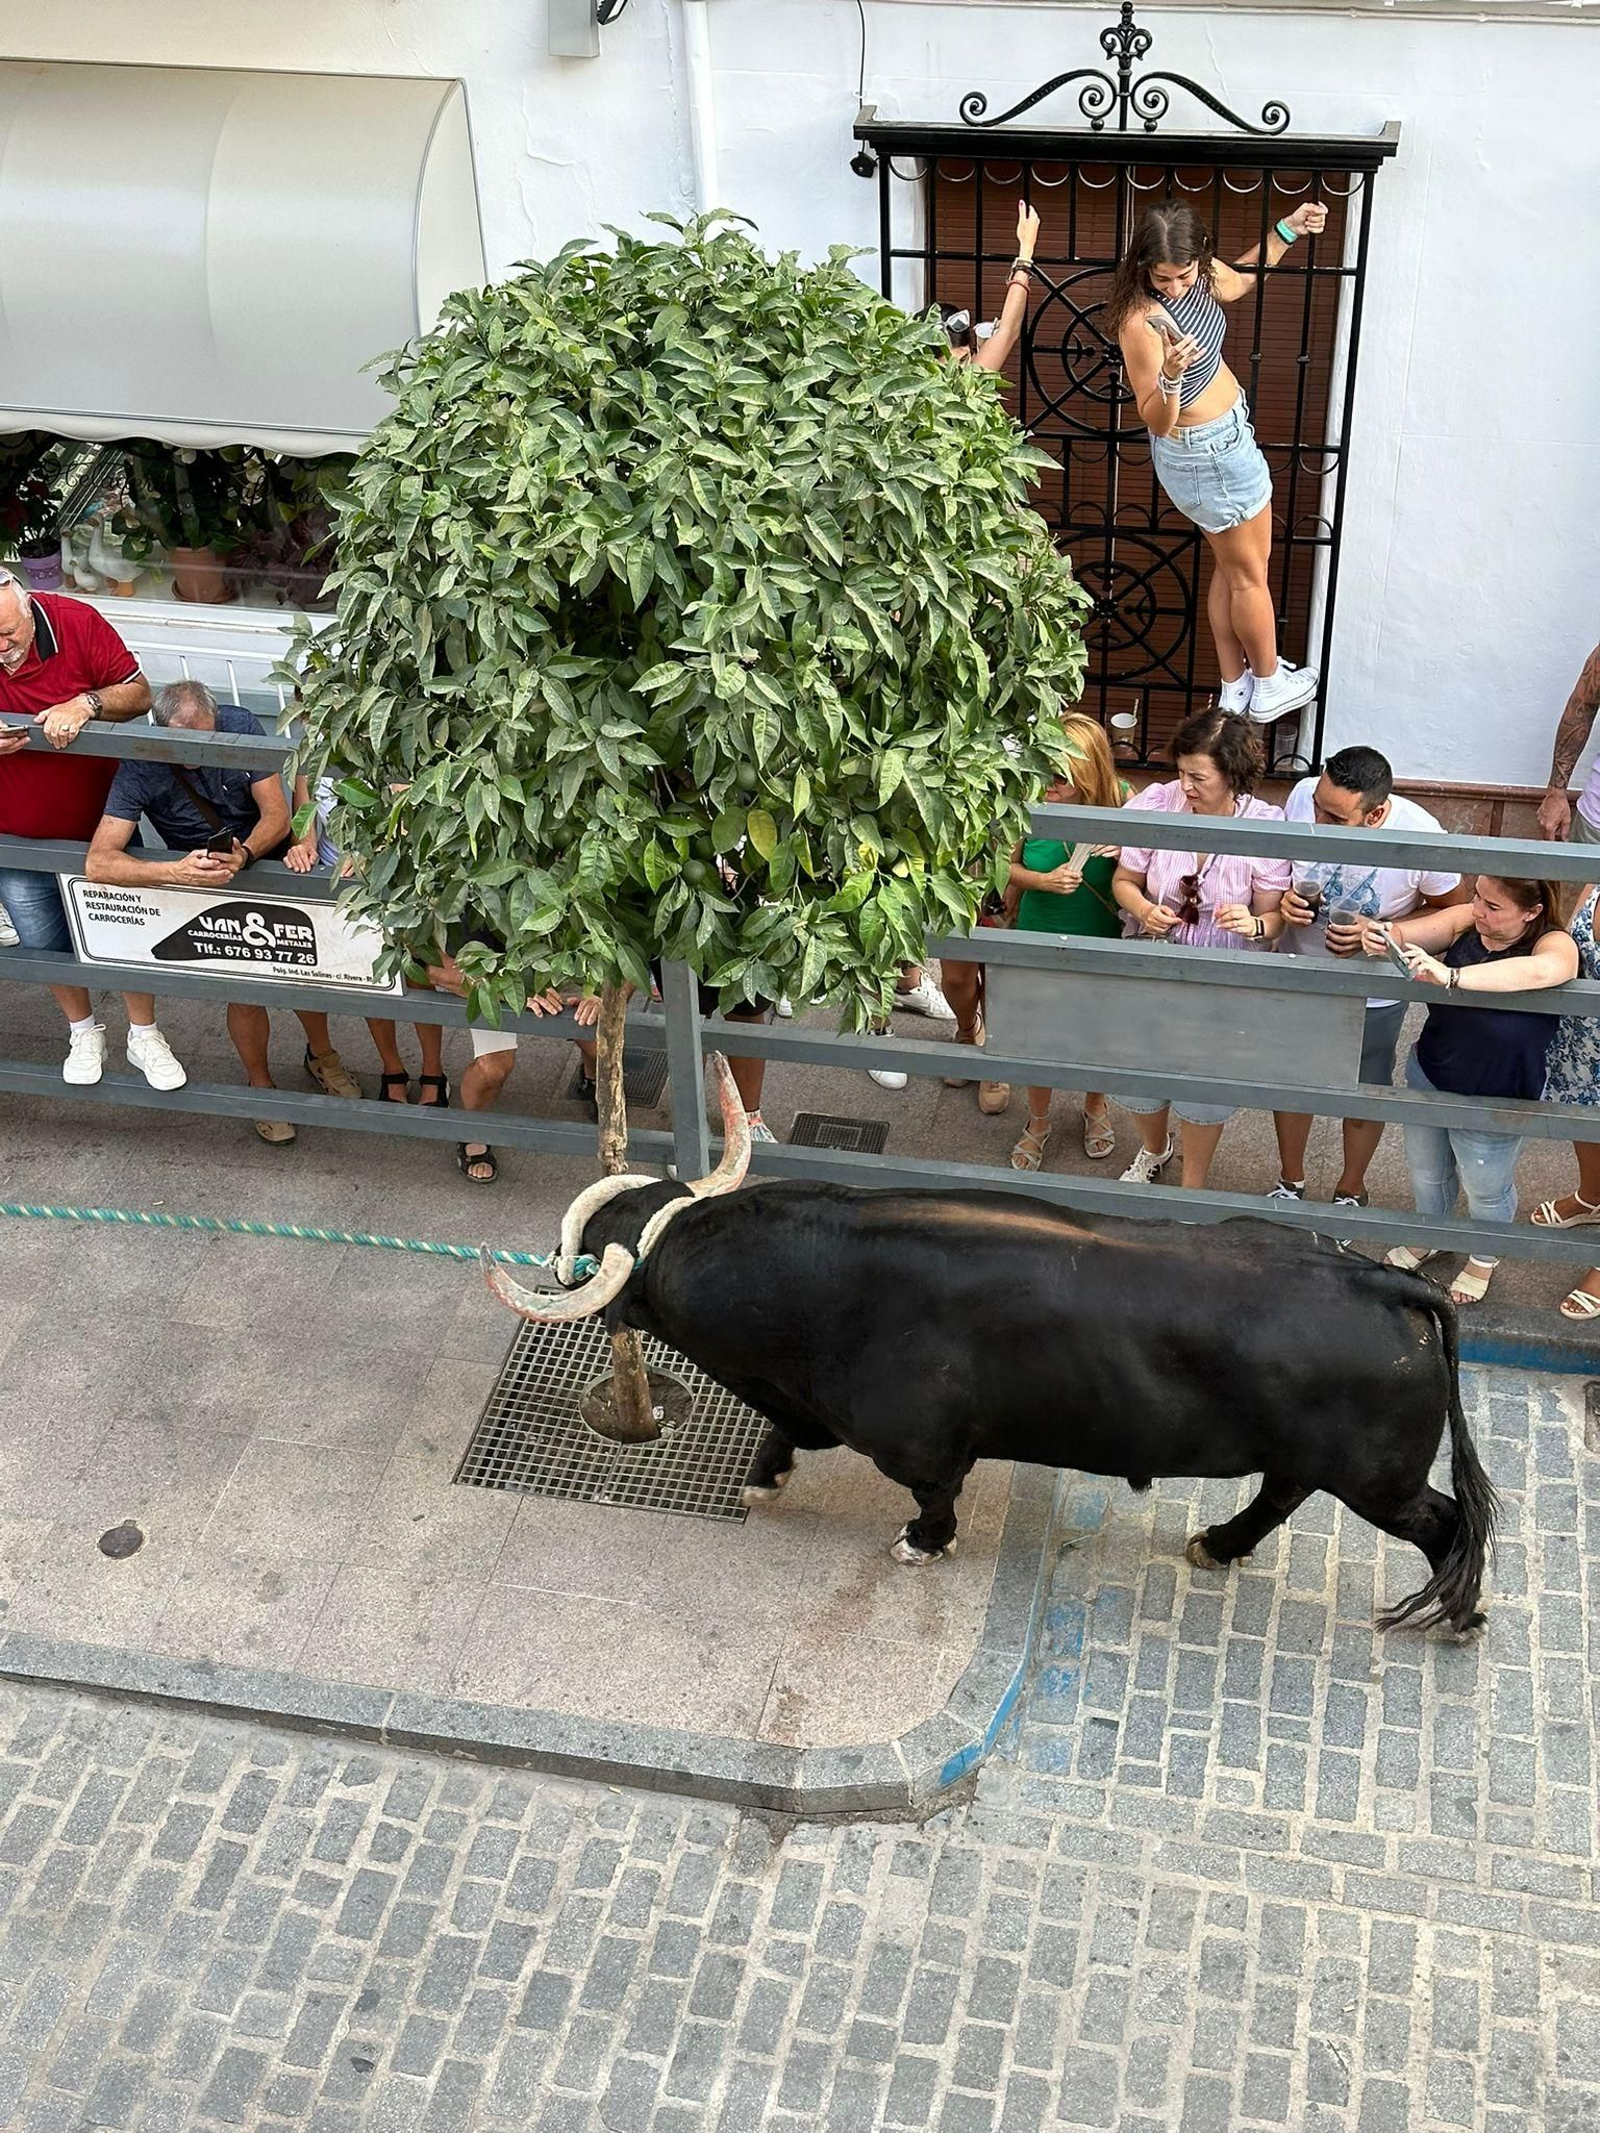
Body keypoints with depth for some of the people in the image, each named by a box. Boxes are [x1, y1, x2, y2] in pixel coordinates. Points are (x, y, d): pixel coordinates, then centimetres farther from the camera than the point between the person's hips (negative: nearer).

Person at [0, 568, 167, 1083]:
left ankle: (144, 1036, 33)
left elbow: (140, 694, -13)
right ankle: (84, 1033, 43)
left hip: (100, 820, -1)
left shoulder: (77, 622, -22)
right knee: (48, 944, 16)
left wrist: (86, 703, -34)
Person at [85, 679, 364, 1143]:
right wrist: (177, 873, -47)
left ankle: (321, 1054, 32)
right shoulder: (141, 768, -26)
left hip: (264, 858, 2)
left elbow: (277, 816, -19)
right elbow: (98, 863, -32)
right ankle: (260, 1083, 20)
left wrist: (244, 854, -41)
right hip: (202, 879, -2)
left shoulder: (240, 726, -22)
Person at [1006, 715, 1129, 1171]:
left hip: (1102, 945, 0)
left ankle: (1095, 1106, 51)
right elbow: (1009, 867, -7)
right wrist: (1045, 881, -26)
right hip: (1040, 943, 0)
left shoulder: (1119, 800, -22)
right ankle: (1038, 1121, 43)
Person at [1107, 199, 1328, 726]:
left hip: (1224, 436, 9)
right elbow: (1156, 421, -27)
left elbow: (1239, 280, 18)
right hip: (1205, 452, -9)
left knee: (1230, 568, 22)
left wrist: (1286, 230, 8)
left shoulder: (1200, 274, -8)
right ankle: (1268, 687, 32)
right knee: (1249, 574, 11)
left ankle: (1234, 688, 37)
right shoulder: (1141, 322, -31)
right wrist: (1170, 376, -46)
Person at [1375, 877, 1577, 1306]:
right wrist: (1383, 936, -39)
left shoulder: (1555, 944, -28)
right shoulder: (1466, 921, -16)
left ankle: (1485, 1257, 54)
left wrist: (1450, 976, -56)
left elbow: (1539, 972, -50)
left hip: (1491, 1102, -4)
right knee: (1427, 1173, 29)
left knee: (1486, 1191, 23)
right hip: (1427, 1076, 4)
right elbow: (1407, 932, -13)